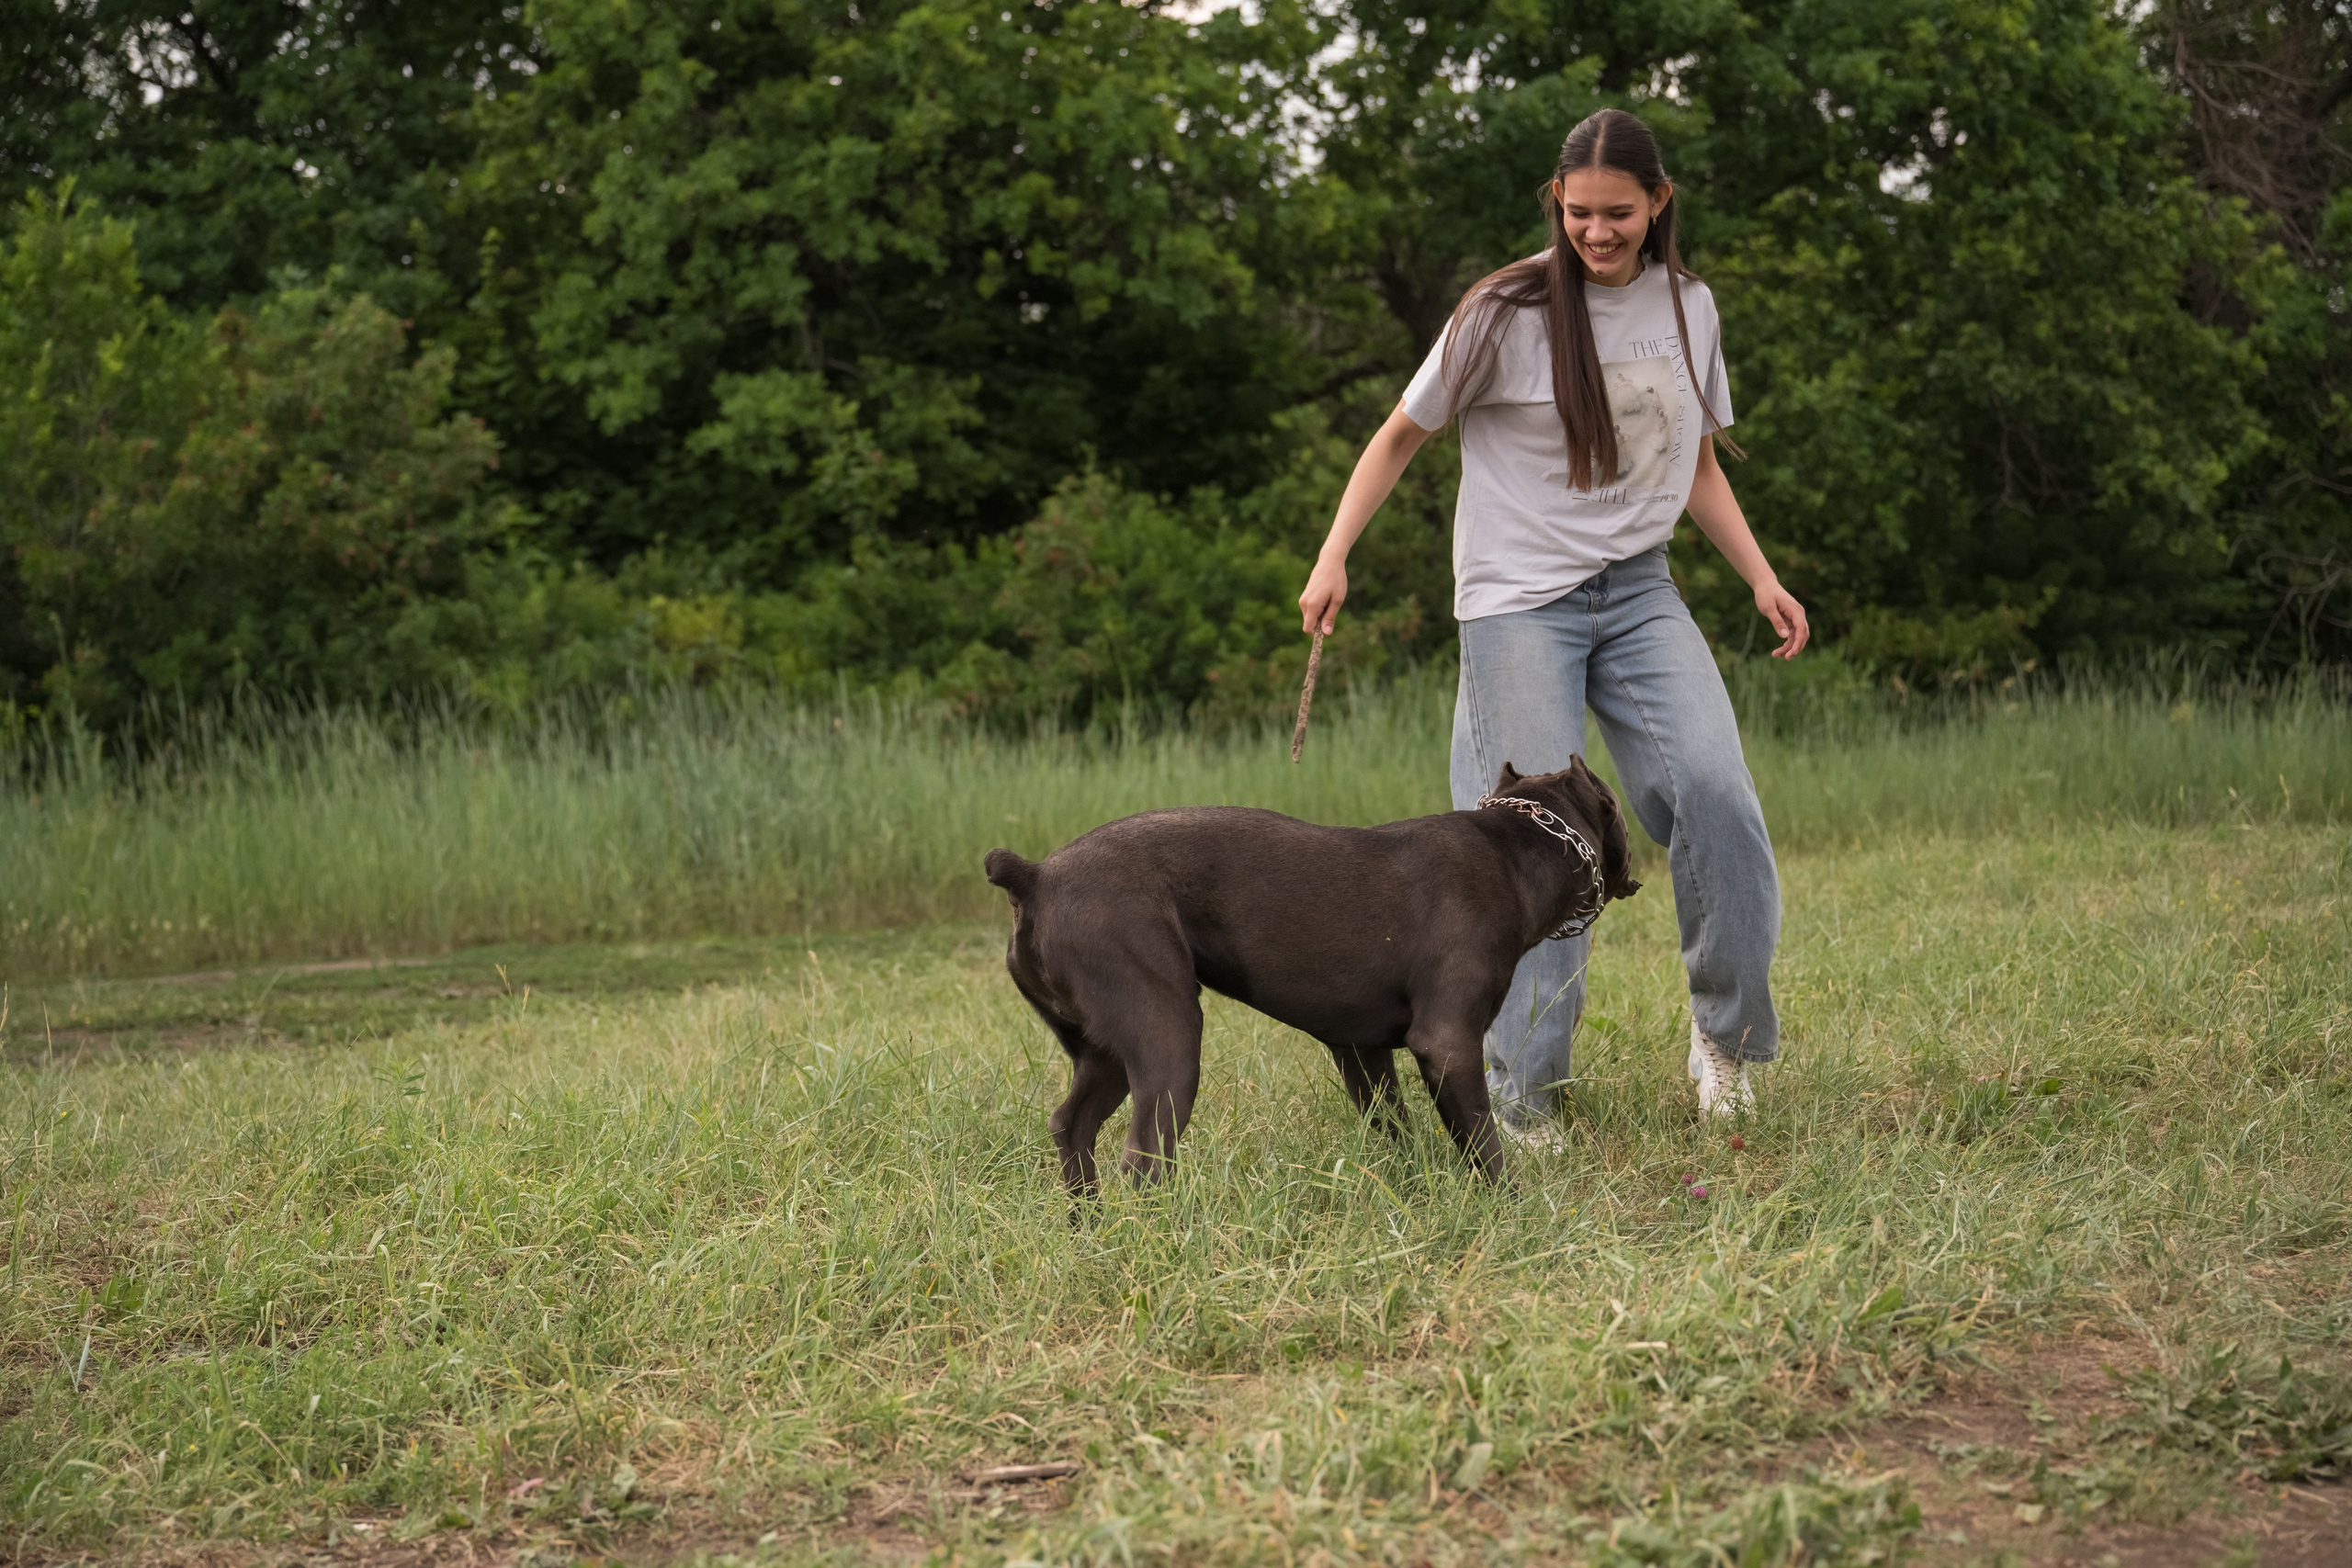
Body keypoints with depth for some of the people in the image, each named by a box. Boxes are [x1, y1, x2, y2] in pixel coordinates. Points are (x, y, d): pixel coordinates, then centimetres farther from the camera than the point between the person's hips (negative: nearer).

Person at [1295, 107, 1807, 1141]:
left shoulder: (1688, 308, 7)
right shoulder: (1508, 312, -7)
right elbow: (1402, 436, 1)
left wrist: (1762, 579, 8)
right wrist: (1334, 557, -11)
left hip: (1639, 591, 4)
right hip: (1519, 599, -4)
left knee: (1714, 789, -17)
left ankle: (1724, 1027, 2)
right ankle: (1523, 1096, 1)